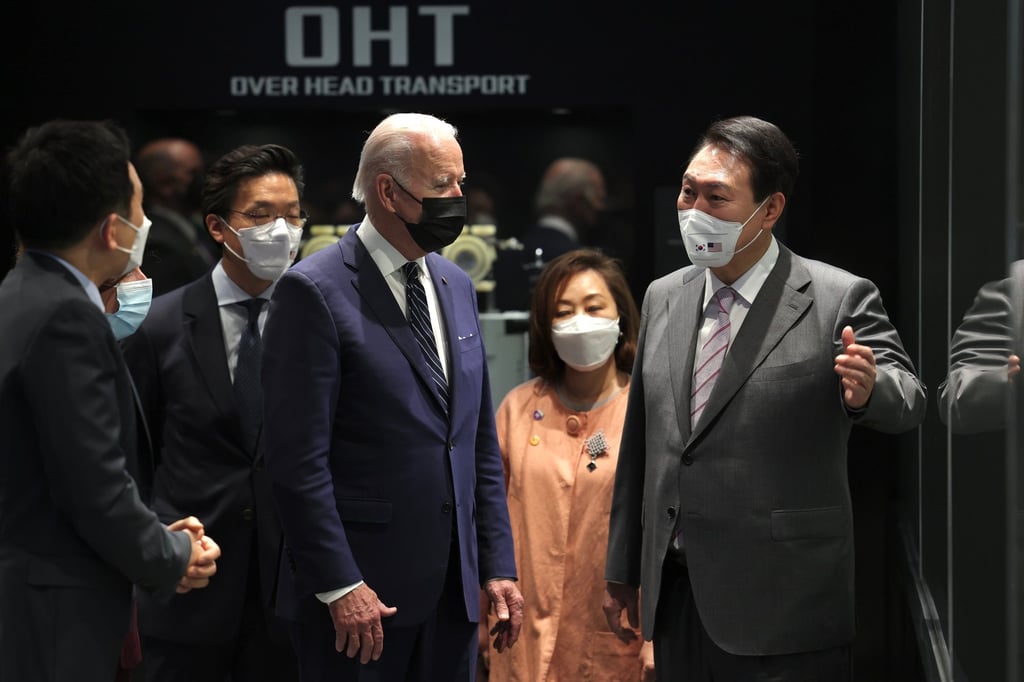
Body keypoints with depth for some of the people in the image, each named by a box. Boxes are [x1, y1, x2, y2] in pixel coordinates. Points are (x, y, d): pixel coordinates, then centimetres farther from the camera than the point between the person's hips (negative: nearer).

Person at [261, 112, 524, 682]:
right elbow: (299, 458, -14)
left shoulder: (457, 286, 13)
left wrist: (498, 565, 10)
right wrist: (339, 587, -16)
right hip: (358, 592, -6)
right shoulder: (315, 292, -10)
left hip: (455, 587, 6)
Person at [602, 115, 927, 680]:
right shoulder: (662, 299, 11)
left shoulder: (840, 300, -6)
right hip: (674, 596, 5)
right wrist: (623, 569, 17)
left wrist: (868, 390, -39)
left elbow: (908, 401, -15)